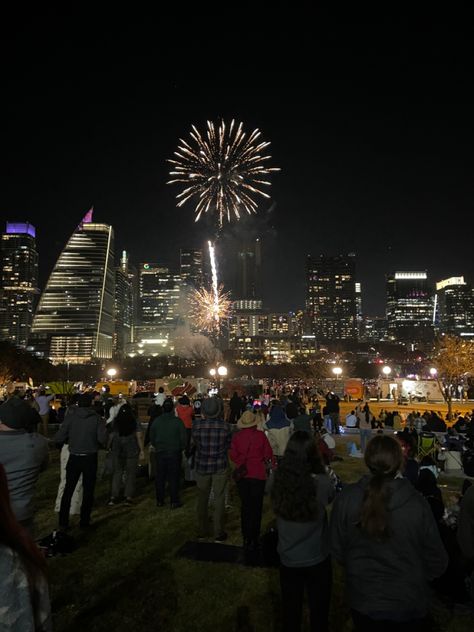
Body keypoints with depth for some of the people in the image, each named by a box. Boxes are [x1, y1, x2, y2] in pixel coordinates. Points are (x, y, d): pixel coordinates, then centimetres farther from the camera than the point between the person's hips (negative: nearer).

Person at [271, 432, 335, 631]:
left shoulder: (278, 482, -20)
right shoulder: (322, 483, -24)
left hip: (288, 560, 1)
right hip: (317, 560, -1)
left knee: (291, 612, 23)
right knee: (319, 611, 23)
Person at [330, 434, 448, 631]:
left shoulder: (345, 499, -21)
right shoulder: (416, 503, -24)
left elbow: (337, 550, -8)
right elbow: (437, 562, -12)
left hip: (362, 602, 1)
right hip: (409, 606, -1)